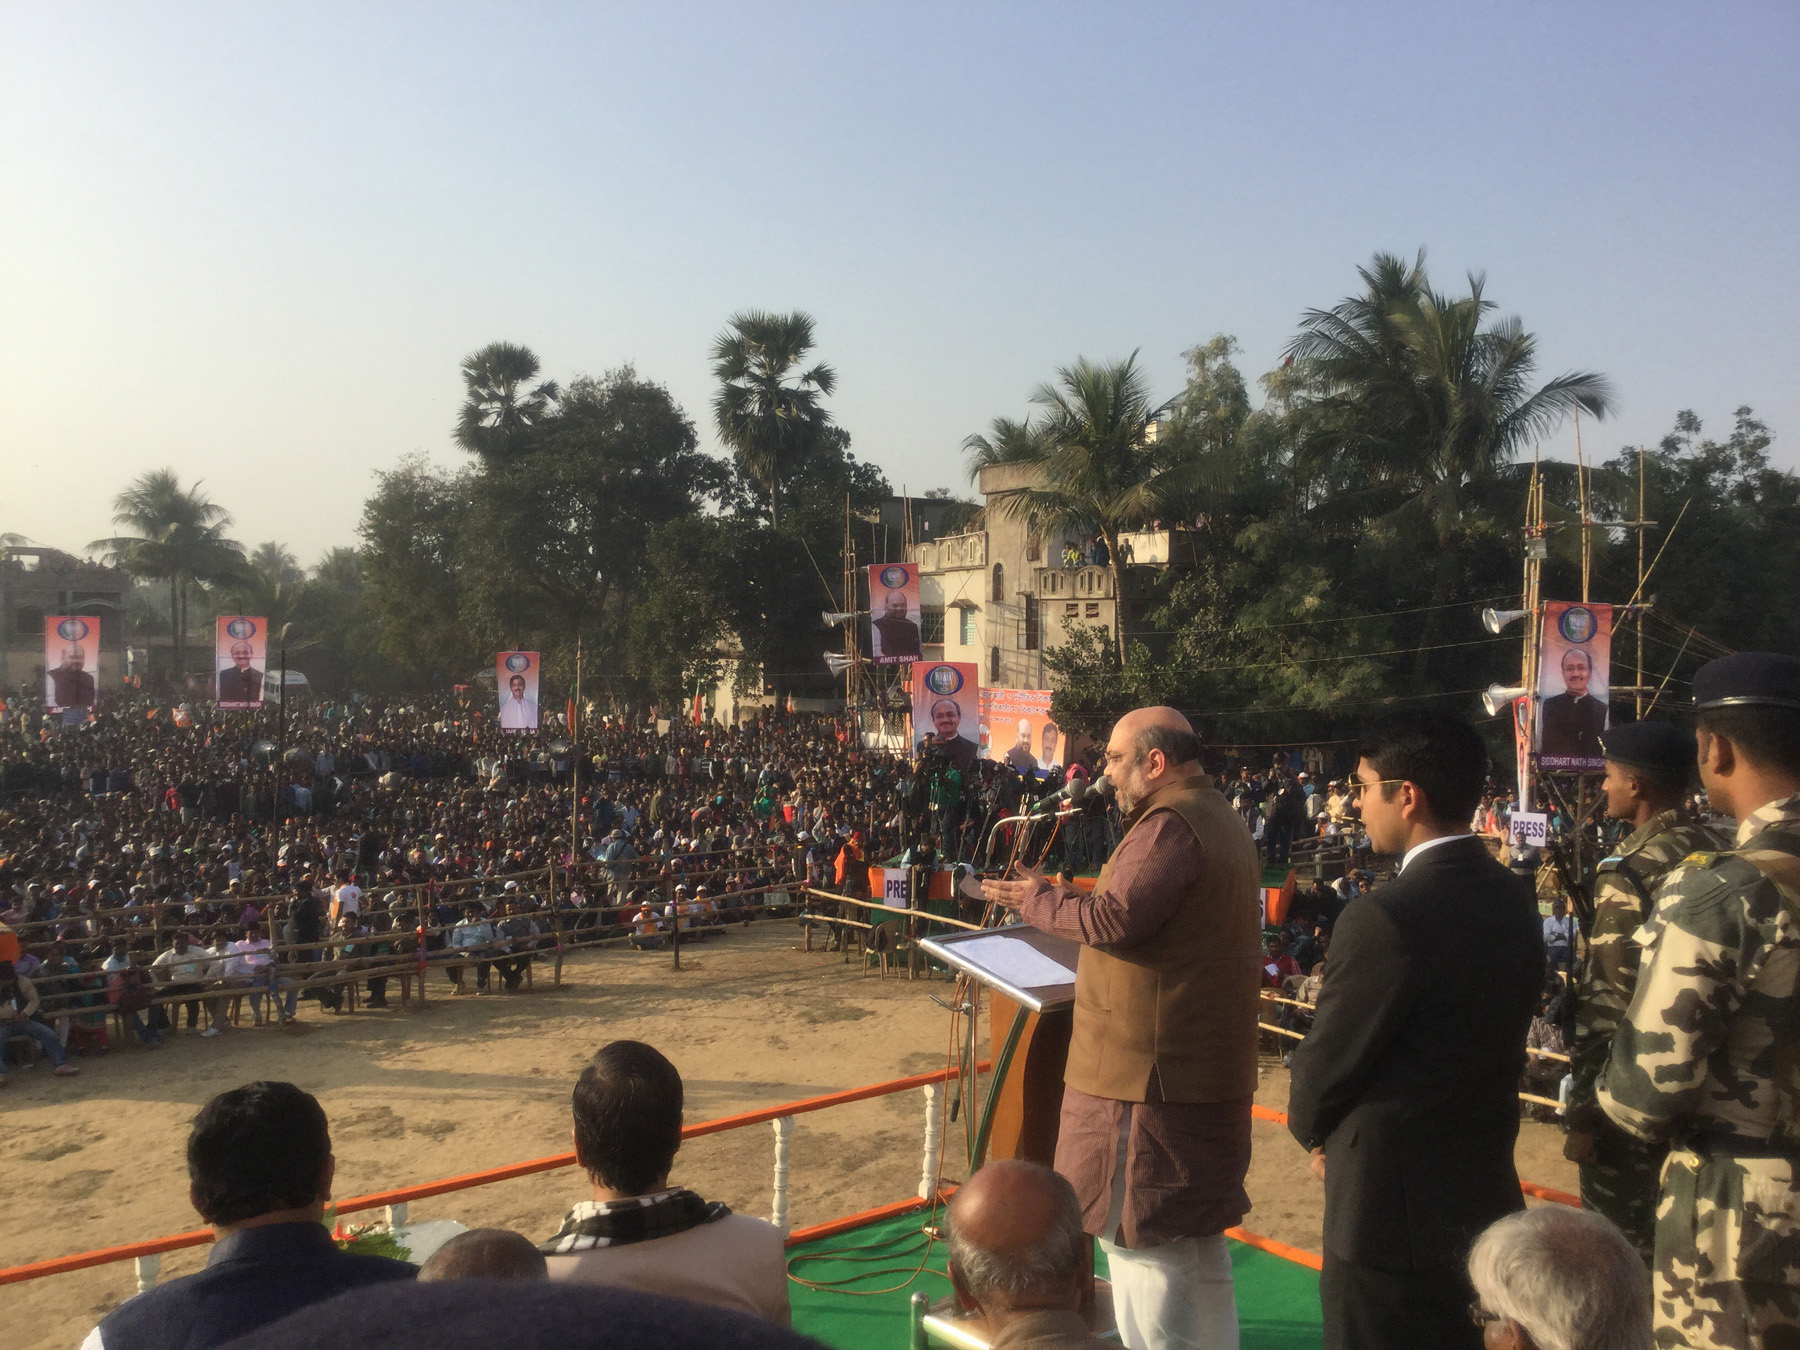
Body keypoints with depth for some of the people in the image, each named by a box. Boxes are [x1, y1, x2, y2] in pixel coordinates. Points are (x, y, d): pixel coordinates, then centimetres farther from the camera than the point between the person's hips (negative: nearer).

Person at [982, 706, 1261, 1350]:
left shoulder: (1170, 824, -18)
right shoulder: (1220, 817, 15)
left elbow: (1115, 918, -24)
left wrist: (1037, 899, -9)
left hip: (1151, 1072, -10)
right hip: (1210, 1070, 11)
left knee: (1138, 1236, 0)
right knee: (1198, 1238, 20)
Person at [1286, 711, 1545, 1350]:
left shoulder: (1385, 918, -25)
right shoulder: (1515, 901, 1)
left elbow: (1328, 1060, -15)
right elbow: (1487, 1043, 8)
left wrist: (1313, 1131, 5)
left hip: (1391, 1208, -8)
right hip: (1488, 1196, 8)